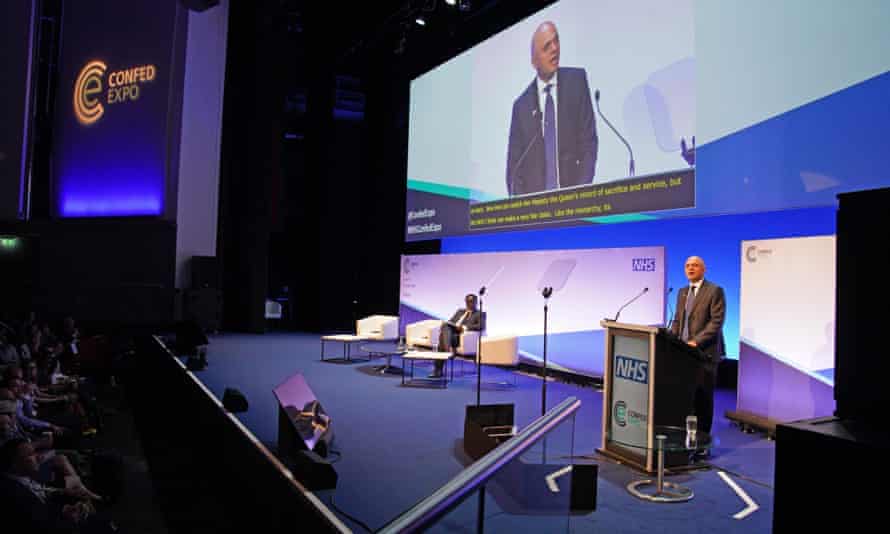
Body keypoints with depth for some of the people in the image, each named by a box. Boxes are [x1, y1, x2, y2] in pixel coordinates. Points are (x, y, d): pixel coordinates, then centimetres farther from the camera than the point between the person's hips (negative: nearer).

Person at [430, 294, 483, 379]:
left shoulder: (479, 314, 13)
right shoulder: (460, 311, 30)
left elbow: (480, 326, -7)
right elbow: (450, 322, 21)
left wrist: (464, 327, -17)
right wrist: (456, 326, -4)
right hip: (451, 332, 5)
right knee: (445, 325, -31)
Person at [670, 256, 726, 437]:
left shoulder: (715, 291, -4)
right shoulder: (682, 292, 17)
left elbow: (716, 321, -12)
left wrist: (696, 341, -19)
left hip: (704, 353, -6)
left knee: (702, 397, 0)